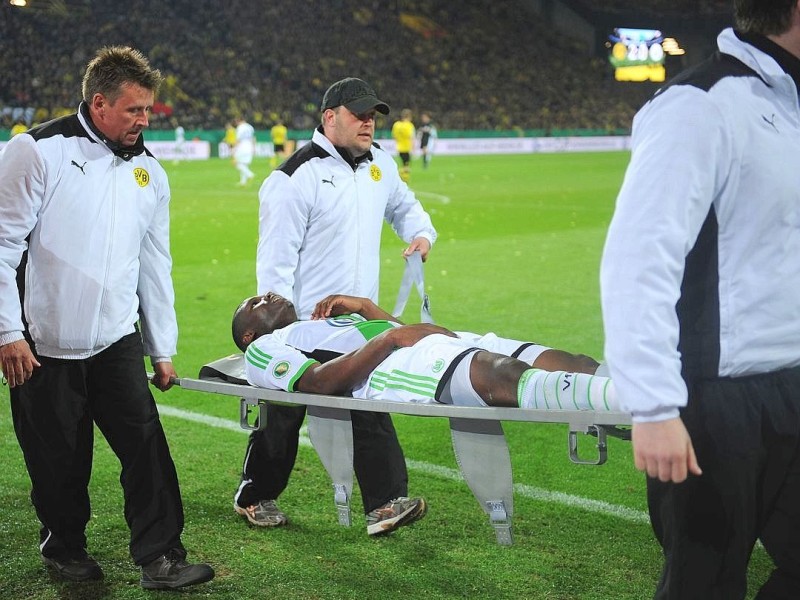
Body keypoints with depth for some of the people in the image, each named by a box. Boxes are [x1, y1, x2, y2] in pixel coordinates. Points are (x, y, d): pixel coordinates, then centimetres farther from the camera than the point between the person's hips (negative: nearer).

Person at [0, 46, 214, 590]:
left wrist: (163, 349, 15)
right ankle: (64, 545, 30)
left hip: (117, 340, 4)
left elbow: (155, 265, 15)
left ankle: (161, 557, 3)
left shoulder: (148, 170, 9)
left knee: (146, 443, -5)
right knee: (59, 457, 7)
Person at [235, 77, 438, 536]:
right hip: (303, 324, -6)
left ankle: (387, 502, 2)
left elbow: (403, 205, 30)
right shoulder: (299, 175, -14)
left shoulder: (380, 163, 9)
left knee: (372, 414, 0)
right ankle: (255, 496, 27)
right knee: (283, 416, 9)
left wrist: (422, 232, 7)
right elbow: (277, 256, -15)